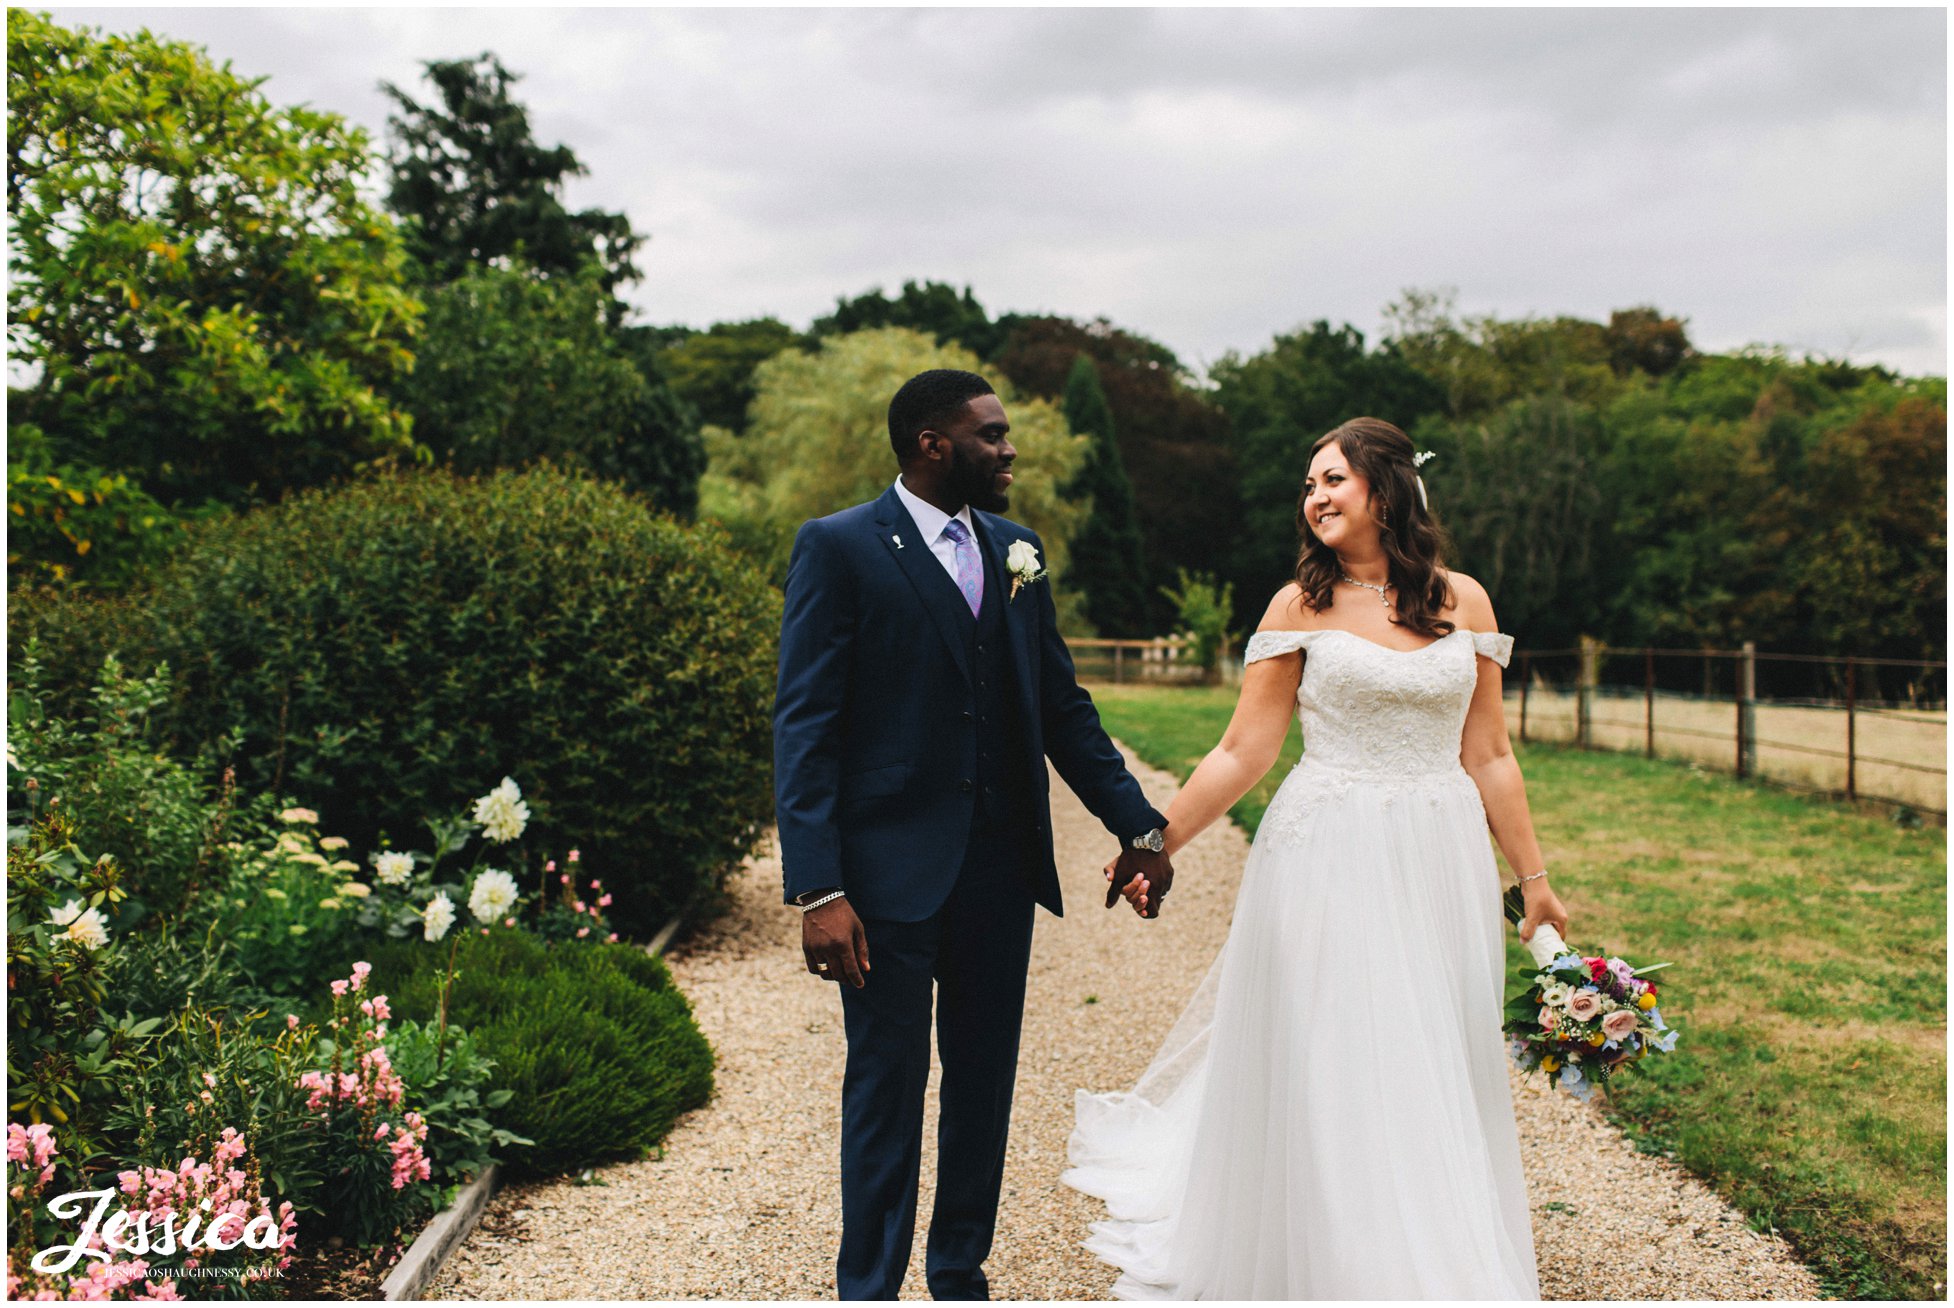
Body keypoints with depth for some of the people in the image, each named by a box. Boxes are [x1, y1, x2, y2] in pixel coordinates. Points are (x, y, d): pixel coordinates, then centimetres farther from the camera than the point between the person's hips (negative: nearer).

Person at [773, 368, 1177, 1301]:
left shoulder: (1014, 550, 10)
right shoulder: (838, 548, -7)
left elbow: (1062, 704, 13)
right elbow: (804, 725, -12)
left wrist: (1139, 825, 6)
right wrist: (817, 889, -19)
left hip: (999, 868, 5)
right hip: (890, 871, -5)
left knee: (984, 1083, 15)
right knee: (886, 1087, 7)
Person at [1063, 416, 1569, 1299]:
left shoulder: (1463, 602, 6)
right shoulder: (1301, 605, 0)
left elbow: (1488, 757, 9)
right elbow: (1243, 752, -2)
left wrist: (1533, 877, 9)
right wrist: (1155, 845, -6)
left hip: (1441, 867, 3)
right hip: (1329, 864, -2)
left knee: (1437, 1075, 10)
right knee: (1325, 1073, 2)